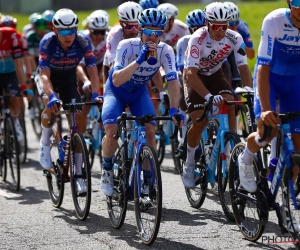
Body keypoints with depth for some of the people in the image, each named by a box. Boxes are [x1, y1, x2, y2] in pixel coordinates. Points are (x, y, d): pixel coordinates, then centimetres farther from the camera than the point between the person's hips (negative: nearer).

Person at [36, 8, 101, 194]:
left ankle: (78, 175, -2)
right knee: (51, 104, -34)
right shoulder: (47, 42, -32)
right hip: (49, 77, -2)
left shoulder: (83, 42, -28)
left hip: (69, 78, 2)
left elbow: (92, 70, -28)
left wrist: (96, 94, -44)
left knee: (78, 119, -9)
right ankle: (45, 143, -6)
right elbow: (44, 74, -36)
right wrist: (52, 96, -53)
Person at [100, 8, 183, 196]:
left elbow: (173, 82, -29)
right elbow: (117, 80, -42)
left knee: (151, 131, -17)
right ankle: (107, 170, 4)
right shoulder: (128, 46, -32)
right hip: (116, 90, -3)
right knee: (111, 132, -23)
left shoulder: (165, 51, -24)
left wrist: (174, 110, -43)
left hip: (139, 92, 3)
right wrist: (139, 60, -52)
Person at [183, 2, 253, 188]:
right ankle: (189, 165, 6)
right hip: (195, 77, -3)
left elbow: (244, 69, -22)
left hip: (215, 75, 3)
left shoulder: (234, 38, -21)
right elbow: (191, 73, -38)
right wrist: (209, 97, -50)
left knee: (231, 104, -24)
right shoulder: (198, 39, -32)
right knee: (200, 122, -15)